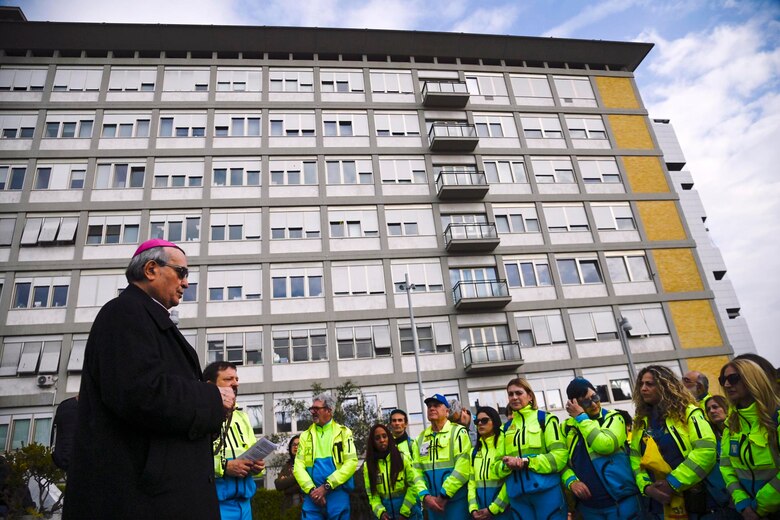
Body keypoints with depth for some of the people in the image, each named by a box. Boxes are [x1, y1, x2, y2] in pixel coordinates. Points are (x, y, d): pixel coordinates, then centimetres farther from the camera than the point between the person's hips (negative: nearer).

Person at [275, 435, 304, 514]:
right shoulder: (287, 465, 14)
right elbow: (278, 485, 1)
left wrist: (286, 481, -5)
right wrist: (296, 477, -10)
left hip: (306, 505, -4)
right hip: (290, 506, 4)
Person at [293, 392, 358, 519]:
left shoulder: (343, 432, 4)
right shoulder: (306, 435, 12)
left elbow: (351, 462, -6)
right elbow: (298, 466, 3)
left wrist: (326, 486, -13)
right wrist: (311, 489, -13)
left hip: (338, 494, -2)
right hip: (313, 495, 2)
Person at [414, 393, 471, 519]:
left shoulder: (458, 432, -5)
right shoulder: (421, 438, 10)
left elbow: (462, 468, -14)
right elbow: (417, 471, 6)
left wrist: (444, 495, -15)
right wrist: (425, 496, -8)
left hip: (456, 501, -5)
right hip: (432, 502, 5)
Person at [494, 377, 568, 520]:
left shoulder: (546, 419, 2)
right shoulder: (506, 428, 14)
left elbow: (560, 456, -9)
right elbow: (498, 465, 12)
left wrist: (525, 461, -16)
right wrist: (507, 464, -11)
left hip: (546, 491, -4)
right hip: (517, 495, 4)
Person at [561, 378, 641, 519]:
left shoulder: (613, 417, -2)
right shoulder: (567, 428, 5)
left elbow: (605, 445, -21)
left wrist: (581, 417, -14)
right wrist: (571, 481, -13)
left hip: (621, 501, -2)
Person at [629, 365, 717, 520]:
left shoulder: (688, 412, -6)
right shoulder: (641, 421, 8)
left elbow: (706, 451, -17)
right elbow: (635, 458, 8)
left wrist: (673, 483, -18)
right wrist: (646, 486, -10)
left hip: (692, 498, -4)